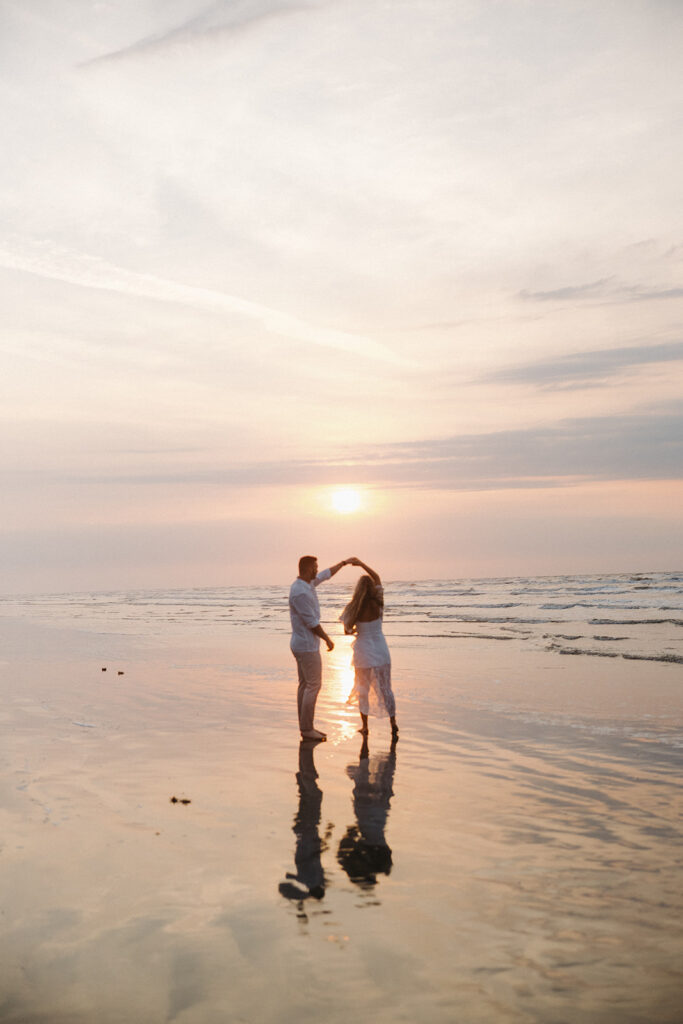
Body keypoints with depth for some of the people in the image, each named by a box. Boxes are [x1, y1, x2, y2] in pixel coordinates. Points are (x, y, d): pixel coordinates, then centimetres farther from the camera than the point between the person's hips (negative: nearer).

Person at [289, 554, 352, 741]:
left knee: (305, 685, 12)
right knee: (313, 686, -5)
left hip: (303, 645, 10)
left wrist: (344, 562, 31)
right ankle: (307, 728, 0)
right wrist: (328, 640, -9)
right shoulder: (300, 592, -24)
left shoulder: (306, 584, 7)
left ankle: (305, 727, 17)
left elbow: (326, 574, 25)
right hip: (307, 646, -10)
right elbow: (312, 622, -21)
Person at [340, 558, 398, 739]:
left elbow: (347, 631, -4)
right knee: (385, 689, 12)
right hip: (381, 651, 2)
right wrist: (361, 563, 9)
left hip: (363, 652, -2)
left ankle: (365, 726, 18)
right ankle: (393, 724, 13)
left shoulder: (354, 608, -15)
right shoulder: (378, 604, -9)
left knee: (363, 690, 13)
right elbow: (377, 578, 6)